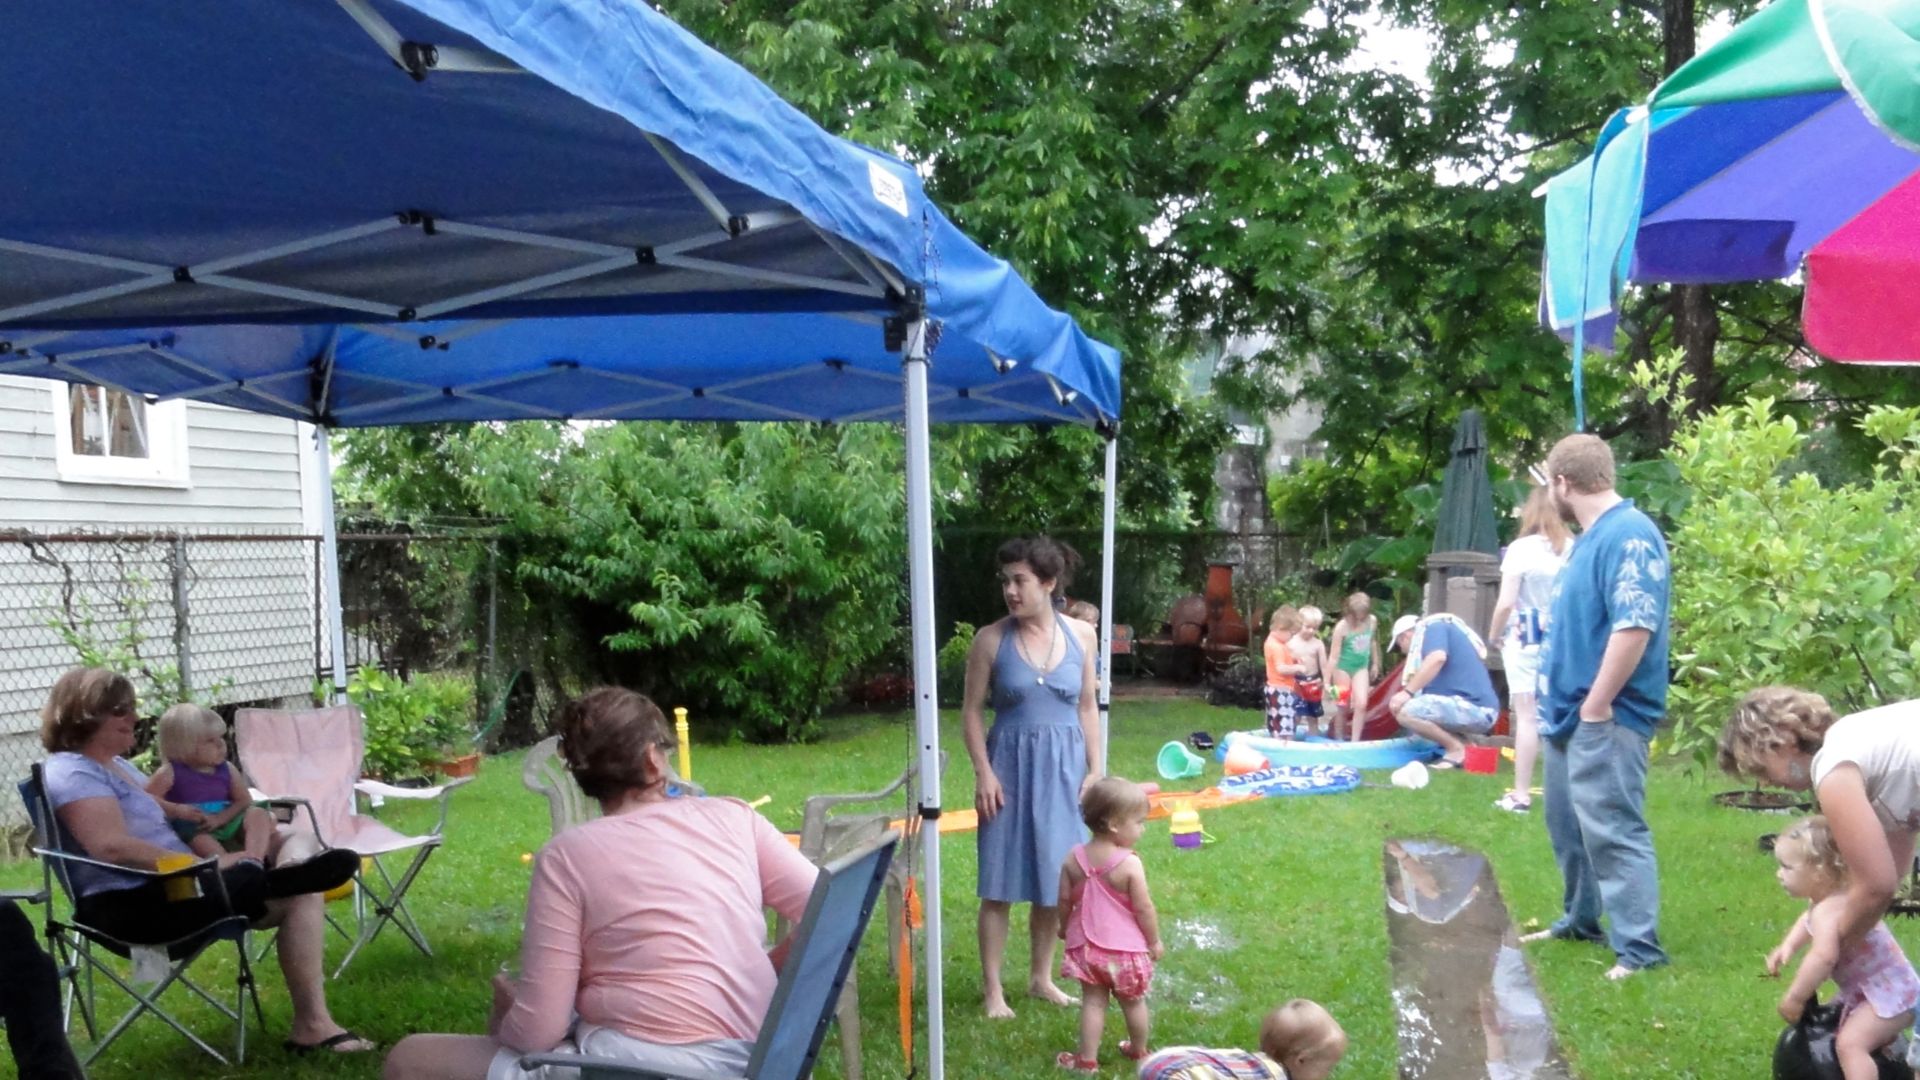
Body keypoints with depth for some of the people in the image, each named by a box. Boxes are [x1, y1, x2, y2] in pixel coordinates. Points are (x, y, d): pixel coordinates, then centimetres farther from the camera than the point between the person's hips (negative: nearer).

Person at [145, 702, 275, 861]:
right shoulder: (170, 772, -1)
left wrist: (220, 818, -14)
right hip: (194, 829, -4)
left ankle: (254, 860, -43)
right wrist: (178, 810, -20)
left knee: (258, 814, -20)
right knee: (204, 842, -37)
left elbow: (244, 801, 4)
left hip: (227, 823, 4)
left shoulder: (227, 770, 9)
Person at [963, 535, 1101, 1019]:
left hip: (1064, 766, 3)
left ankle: (1040, 977, 27)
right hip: (1011, 765, -2)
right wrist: (983, 772, -10)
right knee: (1001, 884, 1)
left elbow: (1088, 706, 6)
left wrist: (1095, 769, 2)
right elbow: (972, 710, -3)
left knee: (1055, 880, 10)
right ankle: (992, 988, 12)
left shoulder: (1080, 634, 0)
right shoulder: (991, 639, -7)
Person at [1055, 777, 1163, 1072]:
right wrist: (1155, 941, -1)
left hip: (1086, 946, 3)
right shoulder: (1130, 864, -20)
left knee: (1093, 1002, 11)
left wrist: (1065, 927, 18)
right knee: (1133, 1002, 18)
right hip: (1126, 948, -3)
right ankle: (1138, 1051, 35)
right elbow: (1144, 908, -15)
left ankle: (1087, 1059, 10)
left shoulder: (1074, 859, -7)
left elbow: (1064, 900, 0)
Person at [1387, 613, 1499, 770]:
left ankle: (1456, 748, -7)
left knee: (1404, 711, -19)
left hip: (1472, 707, -10)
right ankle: (1466, 742, 10)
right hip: (1480, 710, 10)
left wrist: (1407, 692, -20)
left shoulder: (1432, 627, 0)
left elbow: (1437, 658, -22)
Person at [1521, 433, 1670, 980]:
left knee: (1613, 830, -9)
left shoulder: (1629, 535, -18)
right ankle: (1579, 920, 33)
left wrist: (1596, 705, -23)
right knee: (1568, 824, 19)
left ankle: (1639, 948, -3)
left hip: (1604, 717, -11)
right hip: (1569, 710, 11)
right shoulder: (1593, 536, 15)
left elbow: (1635, 626, -26)